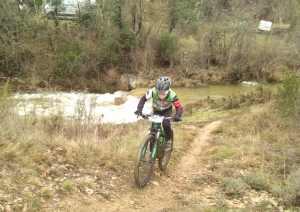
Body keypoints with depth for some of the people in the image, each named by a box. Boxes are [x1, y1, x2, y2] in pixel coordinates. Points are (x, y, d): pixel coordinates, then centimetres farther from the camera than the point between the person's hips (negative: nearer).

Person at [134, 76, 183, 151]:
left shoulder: (172, 95, -38)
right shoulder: (153, 92, -37)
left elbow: (179, 107, -31)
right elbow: (143, 99, -22)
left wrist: (177, 116, -52)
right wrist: (139, 109, -36)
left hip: (167, 110, -2)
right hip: (156, 110, 2)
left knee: (166, 124, -25)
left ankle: (168, 141, 1)